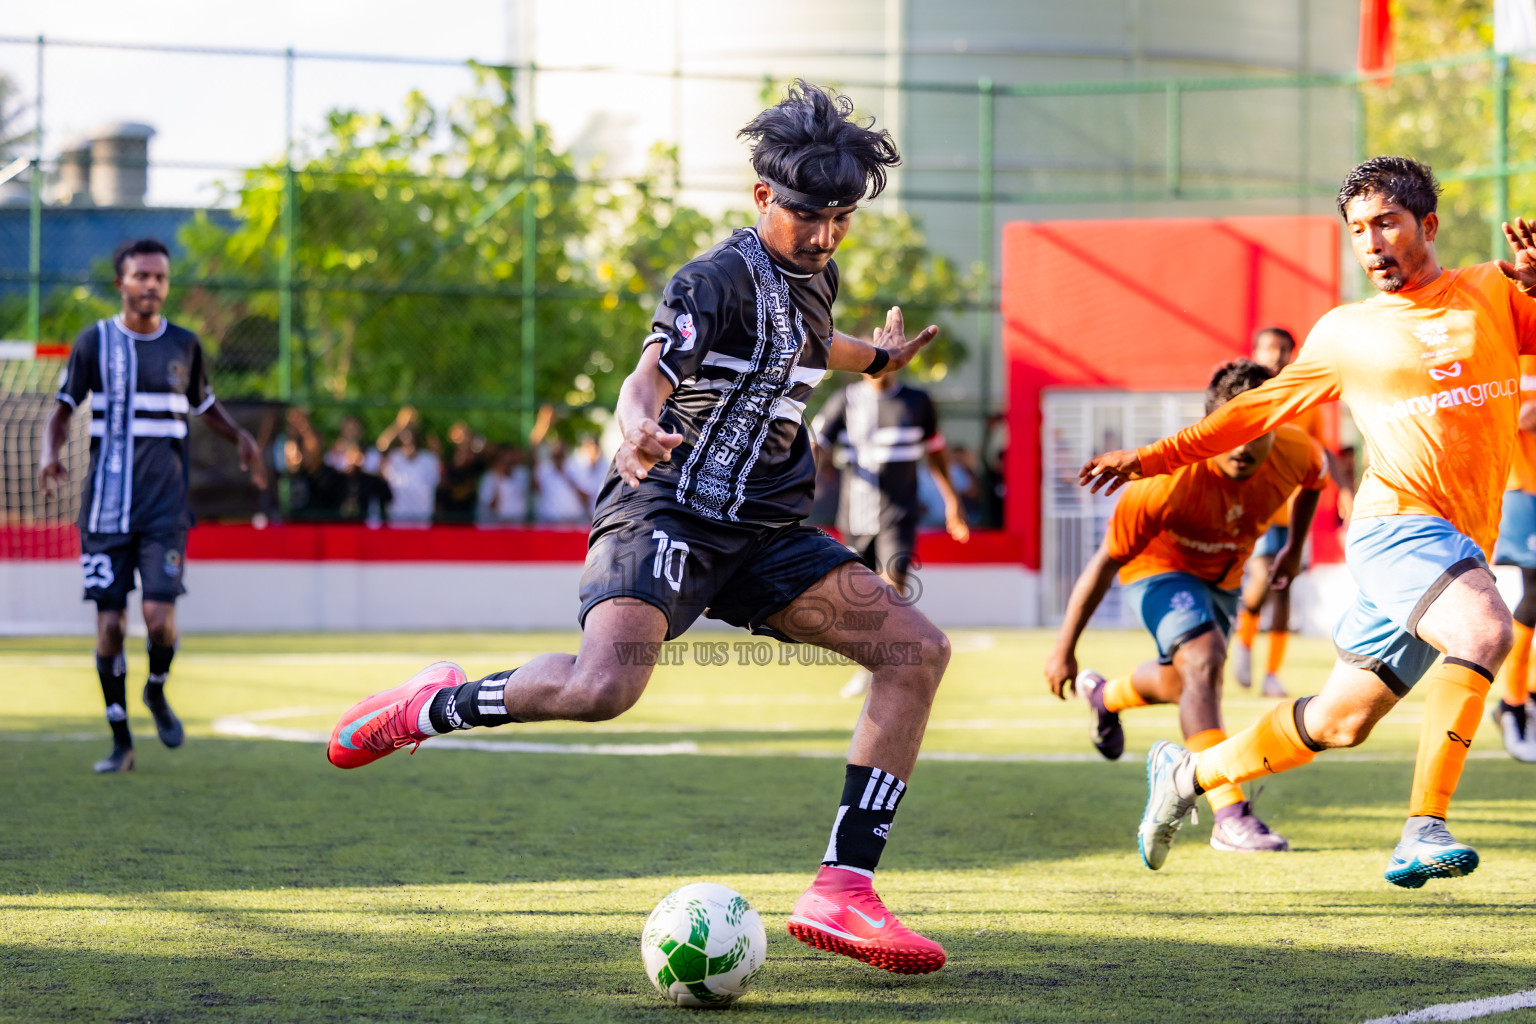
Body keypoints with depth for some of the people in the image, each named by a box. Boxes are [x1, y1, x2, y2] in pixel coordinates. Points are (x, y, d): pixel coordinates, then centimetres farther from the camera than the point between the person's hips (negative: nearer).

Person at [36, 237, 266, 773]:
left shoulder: (184, 345, 7)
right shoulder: (94, 342, 2)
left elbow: (205, 404, 22)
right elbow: (63, 408, 5)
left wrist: (240, 437, 3)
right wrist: (50, 453, -15)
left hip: (165, 506, 0)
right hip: (105, 504, 0)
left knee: (159, 616, -13)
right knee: (110, 623, -3)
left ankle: (157, 691, 20)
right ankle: (120, 740, 10)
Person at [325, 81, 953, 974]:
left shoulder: (815, 276, 15)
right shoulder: (720, 279, -12)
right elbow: (651, 372, -29)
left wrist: (877, 358, 59)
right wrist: (641, 427, -52)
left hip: (762, 531, 8)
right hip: (670, 509, -8)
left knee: (917, 650, -7)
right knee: (605, 685, -35)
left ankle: (842, 891, -9)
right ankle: (439, 705, -4)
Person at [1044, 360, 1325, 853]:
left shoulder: (1293, 451, -25)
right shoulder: (1172, 478, -37)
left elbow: (1315, 475, 4)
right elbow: (1106, 561, -27)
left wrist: (1295, 547, 13)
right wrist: (1064, 649, -22)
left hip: (1223, 576, 6)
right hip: (1159, 567, -6)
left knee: (1181, 686, 22)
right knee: (1204, 661, -29)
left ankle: (1104, 695, 56)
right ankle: (1229, 816, -31)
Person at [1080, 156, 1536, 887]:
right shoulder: (1344, 334, 9)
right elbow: (1261, 408, 19)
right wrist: (1153, 458, 16)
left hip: (1462, 547, 4)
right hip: (1399, 524, -4)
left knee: (1338, 722, 11)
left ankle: (1188, 774, 32)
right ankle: (1424, 829, -32)